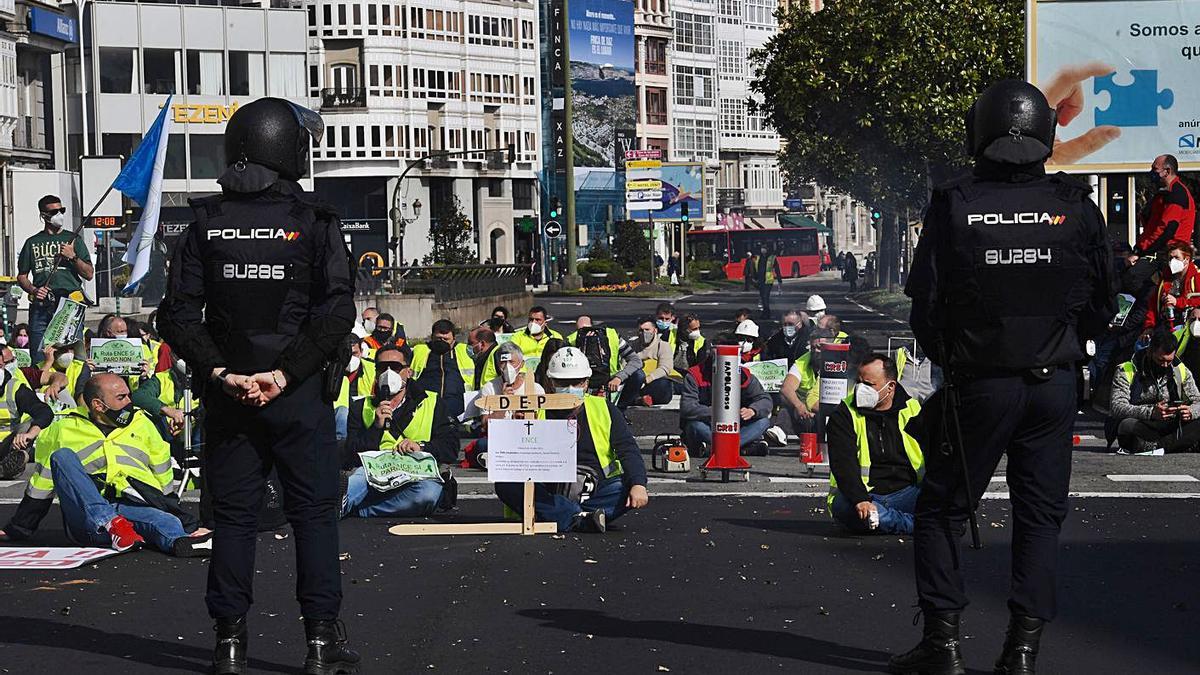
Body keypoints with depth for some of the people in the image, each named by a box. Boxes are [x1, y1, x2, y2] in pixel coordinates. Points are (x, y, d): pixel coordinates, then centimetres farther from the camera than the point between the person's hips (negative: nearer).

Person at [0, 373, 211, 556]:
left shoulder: (142, 424, 21)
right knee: (62, 456, -21)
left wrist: (187, 527, 22)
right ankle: (109, 523, -40)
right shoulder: (63, 431, 14)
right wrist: (17, 530, 20)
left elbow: (165, 482, 26)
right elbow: (40, 487, 21)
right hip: (88, 519, 0)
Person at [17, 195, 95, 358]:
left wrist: (73, 257, -6)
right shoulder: (32, 243, 15)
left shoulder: (73, 239, 13)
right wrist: (33, 290, -4)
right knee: (39, 359, -3)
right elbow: (21, 276, 16)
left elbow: (89, 275, 9)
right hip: (41, 306, 1)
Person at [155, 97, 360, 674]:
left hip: (226, 395, 3)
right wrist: (286, 373, -15)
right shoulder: (313, 222, -6)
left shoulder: (207, 223, 3)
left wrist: (219, 372, -7)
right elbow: (336, 312, -15)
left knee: (233, 515, 9)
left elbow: (178, 314, -3)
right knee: (314, 512, 5)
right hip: (301, 395, -3)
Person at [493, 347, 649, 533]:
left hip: (597, 492, 0)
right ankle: (579, 518, -39)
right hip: (549, 495, 0)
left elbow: (628, 450, 3)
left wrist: (638, 485, -17)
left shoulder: (603, 409, 10)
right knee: (505, 486, -27)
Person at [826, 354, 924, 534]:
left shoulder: (914, 412, 9)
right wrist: (860, 500, -30)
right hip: (856, 494, -2)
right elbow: (843, 464, -12)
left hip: (906, 493, 2)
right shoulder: (843, 416, 2)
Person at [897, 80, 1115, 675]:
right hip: (1055, 383, 2)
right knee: (1039, 513, 11)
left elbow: (925, 303, -7)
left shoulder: (953, 205, -10)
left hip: (981, 385, -2)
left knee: (940, 509, 11)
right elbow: (1104, 303, 3)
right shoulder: (1076, 206, -4)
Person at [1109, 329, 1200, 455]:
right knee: (1127, 426, -38)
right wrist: (1151, 412, -32)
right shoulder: (1126, 371, -6)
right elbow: (1116, 408, -18)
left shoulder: (1181, 371, 7)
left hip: (1171, 429, 3)